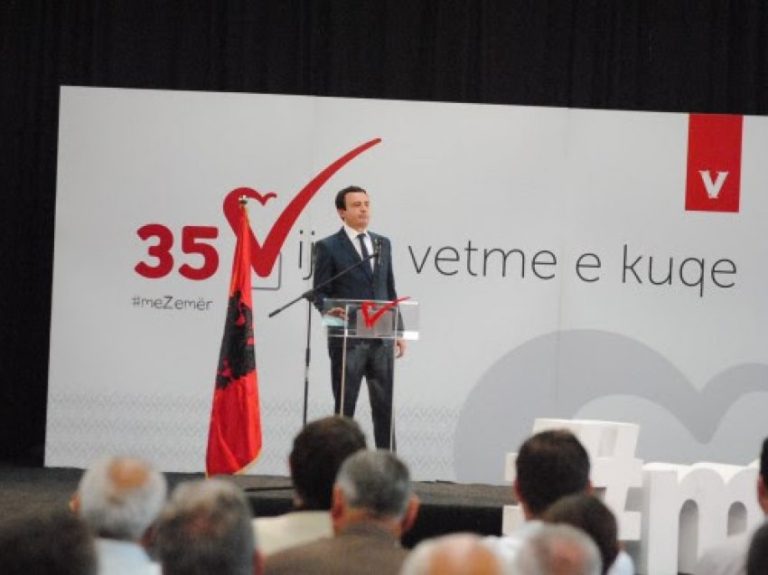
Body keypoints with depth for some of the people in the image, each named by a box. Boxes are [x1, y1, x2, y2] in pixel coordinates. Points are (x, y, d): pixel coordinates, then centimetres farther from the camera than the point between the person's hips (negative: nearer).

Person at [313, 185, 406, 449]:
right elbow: (320, 292, -3)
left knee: (385, 406, 4)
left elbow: (390, 291, 17)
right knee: (345, 406, 0)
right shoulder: (328, 247, -1)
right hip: (348, 339, -4)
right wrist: (330, 308, -25)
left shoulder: (382, 244, 15)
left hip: (381, 338, 5)